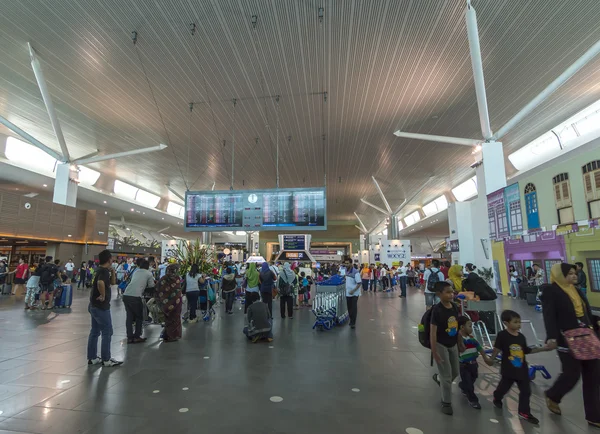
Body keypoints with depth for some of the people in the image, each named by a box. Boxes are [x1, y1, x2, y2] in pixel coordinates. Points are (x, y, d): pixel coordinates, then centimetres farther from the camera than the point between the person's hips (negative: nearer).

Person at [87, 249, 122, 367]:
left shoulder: (102, 270, 10)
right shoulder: (104, 271, -19)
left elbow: (112, 282, 19)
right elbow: (100, 283, -40)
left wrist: (112, 271, 5)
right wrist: (103, 295, -27)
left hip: (95, 306, 10)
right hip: (101, 306, -10)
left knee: (94, 332, 15)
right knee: (107, 332, -2)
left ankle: (92, 358, 24)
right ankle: (106, 360, 5)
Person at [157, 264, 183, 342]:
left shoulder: (163, 278, -1)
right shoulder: (176, 277, -10)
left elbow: (159, 292, 3)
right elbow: (178, 290, -9)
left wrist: (162, 300, 12)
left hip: (166, 302, 4)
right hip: (175, 301, -3)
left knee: (168, 319, 18)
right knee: (175, 319, 9)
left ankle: (166, 336, 23)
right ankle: (172, 336, 12)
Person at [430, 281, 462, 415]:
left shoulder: (454, 307, -4)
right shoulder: (437, 310, -25)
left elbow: (457, 327, 8)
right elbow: (433, 332, -21)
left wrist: (460, 343, 14)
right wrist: (434, 352, -20)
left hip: (453, 345, 7)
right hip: (441, 345, -7)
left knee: (455, 372, 21)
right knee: (447, 376, 4)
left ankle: (438, 378, 50)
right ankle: (446, 402, 25)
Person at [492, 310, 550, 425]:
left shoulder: (521, 337, 1)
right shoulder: (502, 335, -18)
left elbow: (527, 350, 10)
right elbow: (497, 349, -15)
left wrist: (543, 348, 8)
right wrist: (491, 359, -18)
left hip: (522, 369, 5)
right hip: (508, 369, -5)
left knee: (526, 391, 8)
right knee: (503, 387, 13)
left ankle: (524, 412, 22)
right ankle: (497, 399, 44)